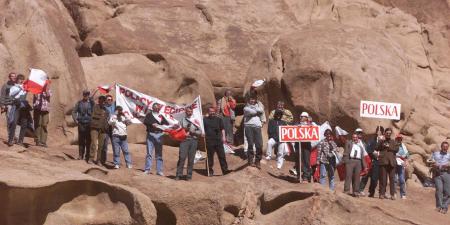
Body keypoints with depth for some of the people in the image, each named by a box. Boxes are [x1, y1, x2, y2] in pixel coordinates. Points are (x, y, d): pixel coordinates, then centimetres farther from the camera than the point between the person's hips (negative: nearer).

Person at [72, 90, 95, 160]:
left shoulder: (91, 102, 2)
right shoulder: (79, 103, 7)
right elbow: (74, 112, 12)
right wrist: (75, 120, 2)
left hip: (89, 124, -1)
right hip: (81, 124, 1)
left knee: (88, 141, 0)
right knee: (81, 140, 3)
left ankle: (87, 156, 6)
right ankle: (80, 156, 9)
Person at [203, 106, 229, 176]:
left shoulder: (218, 119, 13)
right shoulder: (205, 120, 8)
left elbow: (222, 129, 14)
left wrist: (223, 137, 3)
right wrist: (204, 136, -3)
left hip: (218, 140, 1)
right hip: (209, 141, -1)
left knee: (222, 155, -2)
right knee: (210, 157, 3)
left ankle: (225, 169, 0)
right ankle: (210, 171, 9)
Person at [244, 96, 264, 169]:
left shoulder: (258, 106, 25)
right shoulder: (246, 108, 12)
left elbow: (262, 111, 2)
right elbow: (251, 112, -8)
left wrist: (254, 107, 4)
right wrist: (257, 111, 8)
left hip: (257, 126, 3)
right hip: (249, 126, -3)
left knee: (259, 144, -8)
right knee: (250, 144, -7)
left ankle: (257, 161, -1)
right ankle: (250, 160, 1)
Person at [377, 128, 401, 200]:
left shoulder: (394, 142, 18)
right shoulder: (381, 141, 15)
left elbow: (396, 149, 3)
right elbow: (377, 148, -1)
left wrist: (389, 147, -5)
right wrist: (381, 141, -10)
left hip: (391, 162, 1)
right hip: (383, 162, -1)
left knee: (392, 179, -3)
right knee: (383, 178, -5)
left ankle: (392, 194, -3)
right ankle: (382, 193, -2)